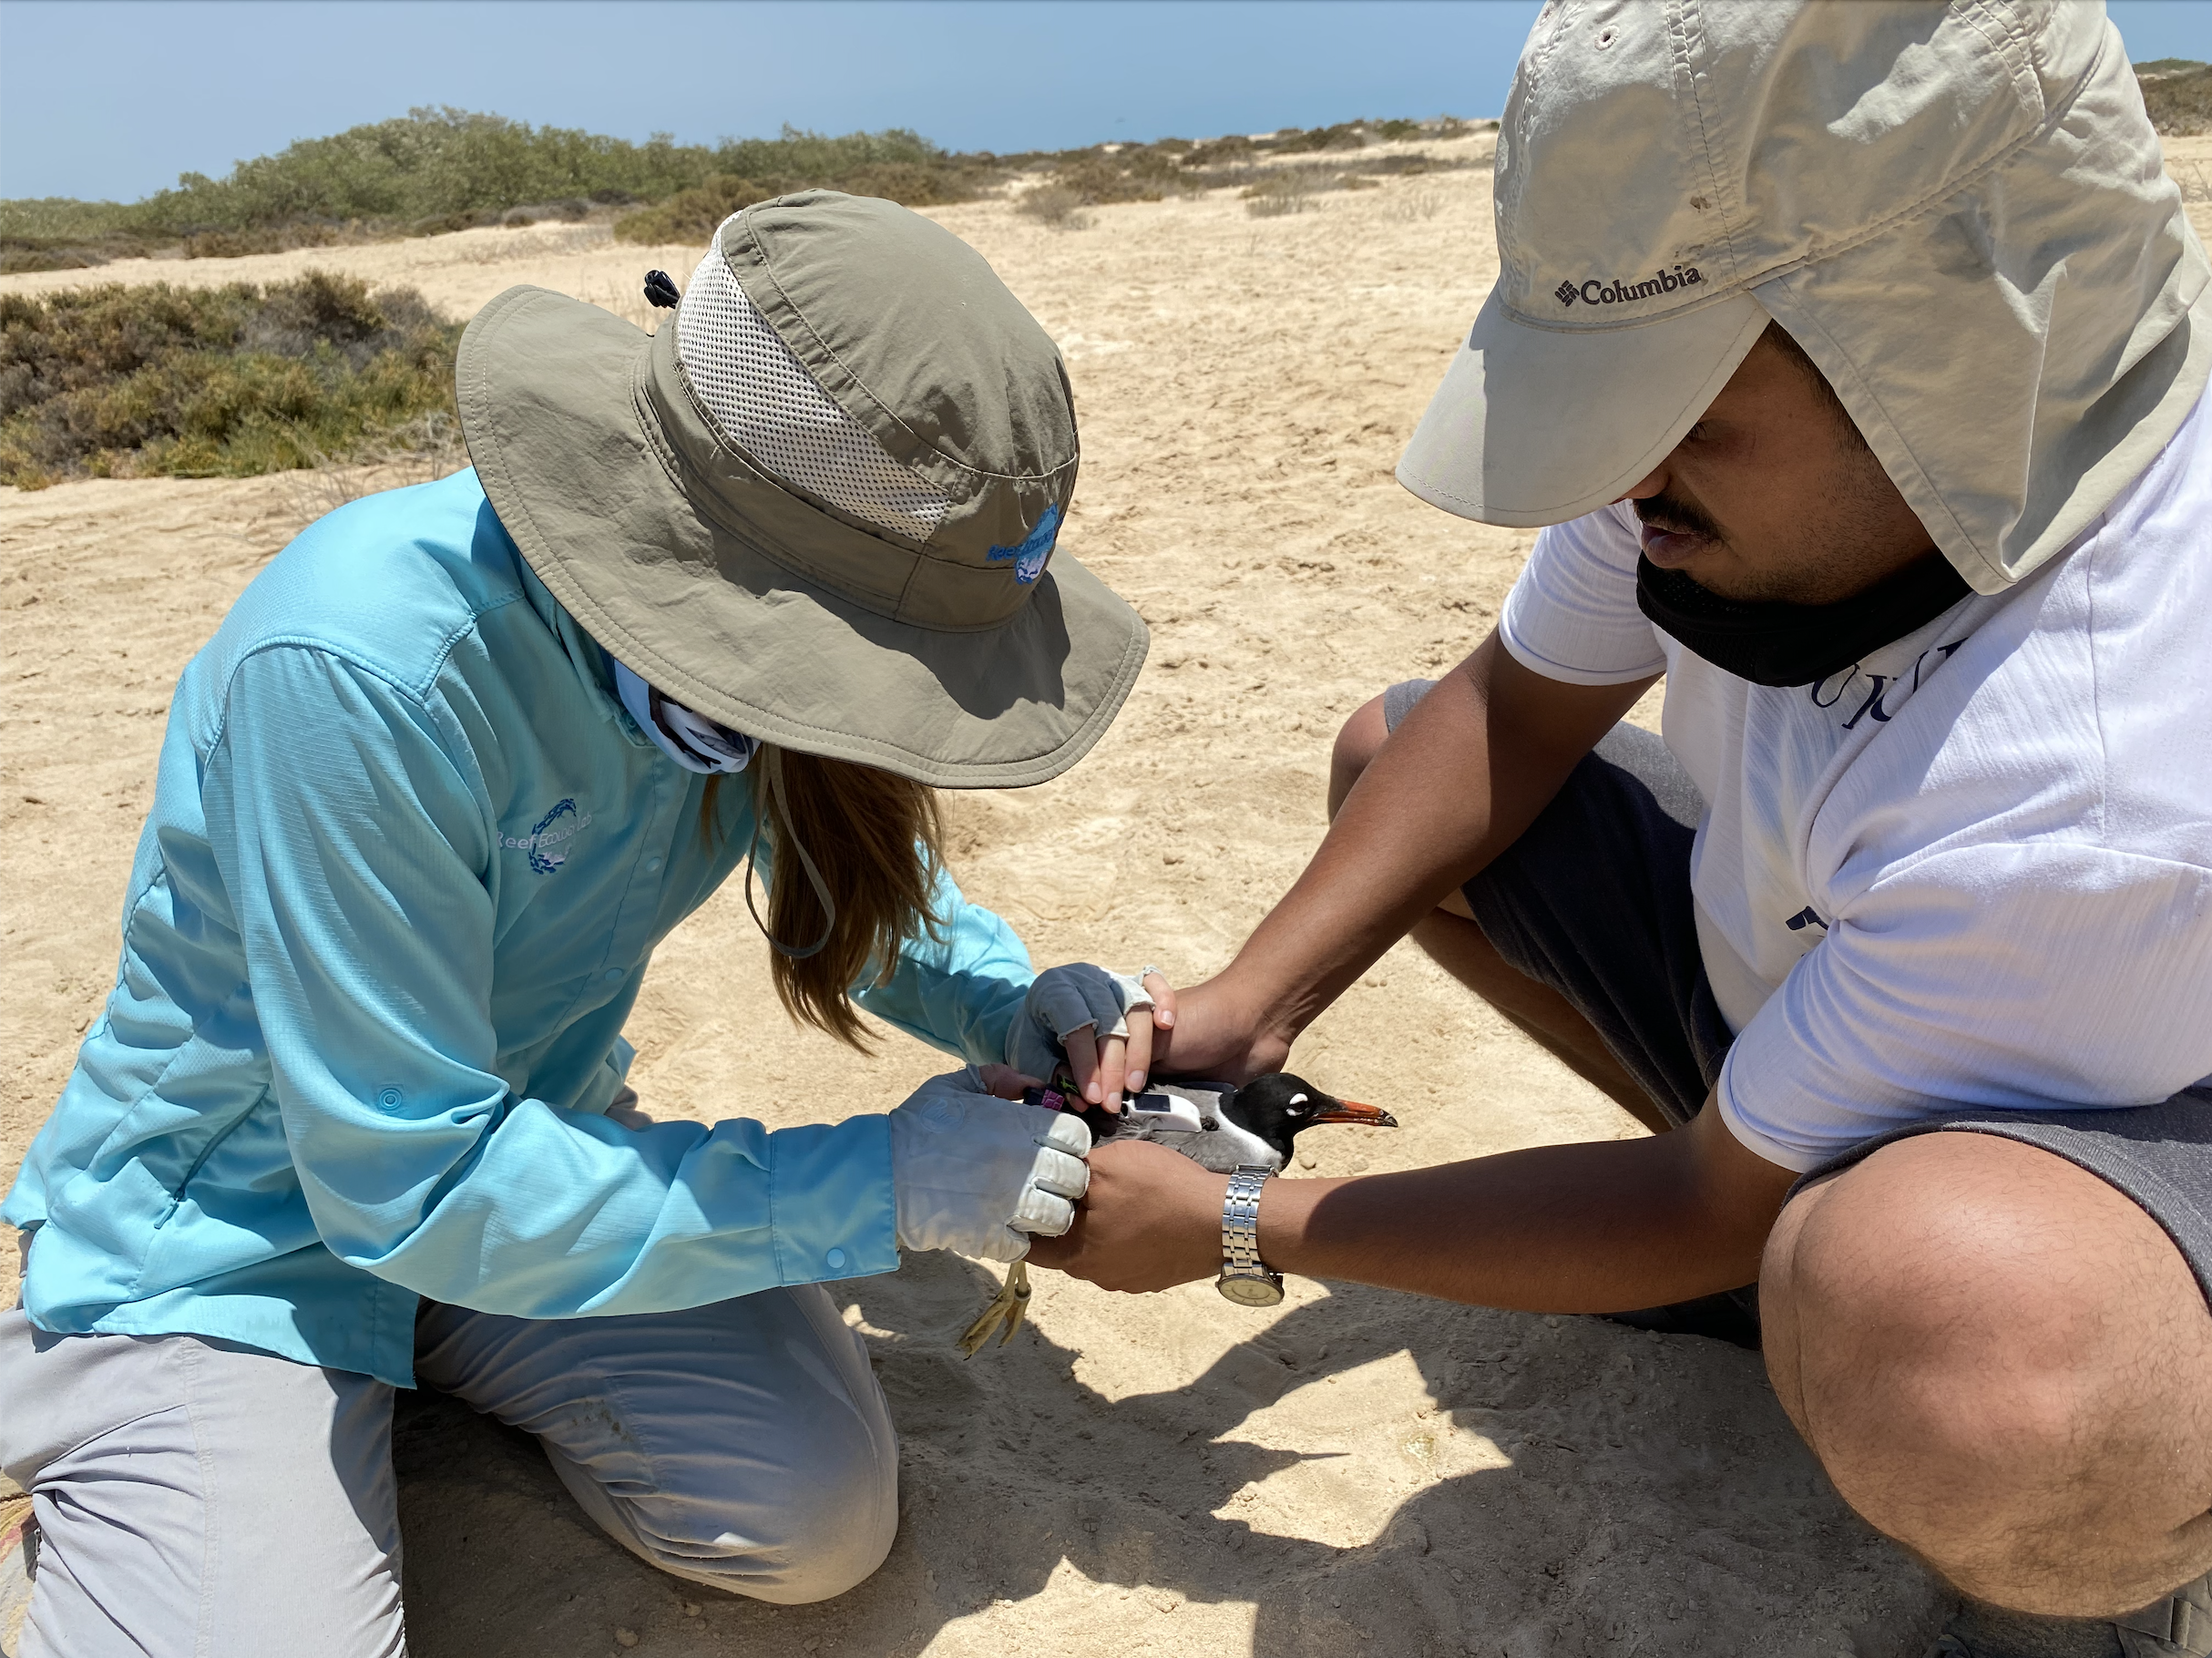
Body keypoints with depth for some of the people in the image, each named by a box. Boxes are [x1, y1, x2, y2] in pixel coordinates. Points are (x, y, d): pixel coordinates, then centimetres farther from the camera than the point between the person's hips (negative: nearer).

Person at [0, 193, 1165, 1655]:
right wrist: (876, 1187, -29)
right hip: (223, 1239, -4)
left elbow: (852, 855, 5)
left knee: (822, 1517, -10)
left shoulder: (742, 619, -16)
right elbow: (414, 1183, -30)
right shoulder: (362, 667, -35)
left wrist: (1002, 1000, -17)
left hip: (530, 1139, 5)